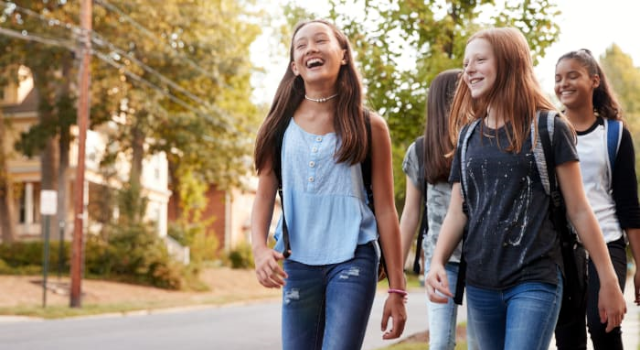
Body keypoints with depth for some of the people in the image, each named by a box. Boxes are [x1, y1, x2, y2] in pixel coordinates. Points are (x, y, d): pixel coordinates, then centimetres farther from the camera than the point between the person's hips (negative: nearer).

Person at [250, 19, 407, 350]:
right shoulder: (280, 125, 6)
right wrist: (259, 248, -17)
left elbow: (385, 210, 1)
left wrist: (396, 289, 0)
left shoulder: (368, 126, 1)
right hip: (296, 263, 3)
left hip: (353, 260, -3)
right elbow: (264, 195, 3)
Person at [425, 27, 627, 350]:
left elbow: (578, 210, -2)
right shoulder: (469, 136, 11)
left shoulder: (548, 128, -3)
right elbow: (458, 212, 9)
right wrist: (437, 261, -8)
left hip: (535, 280, -5)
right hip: (479, 284, 5)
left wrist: (608, 281, -3)